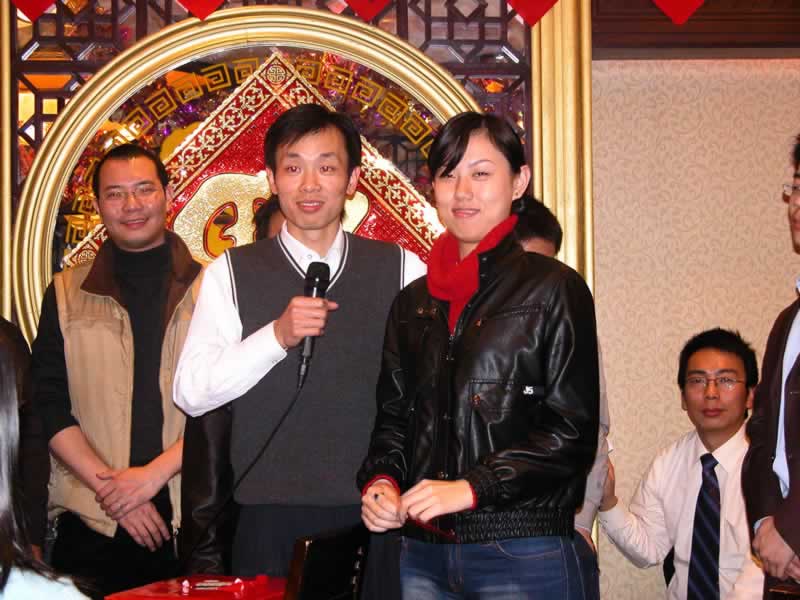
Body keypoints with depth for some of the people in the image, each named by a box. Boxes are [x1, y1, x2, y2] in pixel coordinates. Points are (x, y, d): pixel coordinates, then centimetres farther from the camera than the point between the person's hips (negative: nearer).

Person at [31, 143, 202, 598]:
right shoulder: (67, 293, 8)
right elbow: (49, 404, 4)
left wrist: (154, 474, -11)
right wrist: (109, 486, -7)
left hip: (191, 515, -1)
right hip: (91, 523, 1)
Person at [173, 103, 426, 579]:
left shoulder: (403, 270, 4)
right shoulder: (231, 274, 3)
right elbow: (191, 392, -4)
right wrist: (277, 335, -16)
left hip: (377, 518, 1)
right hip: (271, 520, 0)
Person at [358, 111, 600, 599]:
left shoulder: (554, 288, -1)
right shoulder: (413, 303, 14)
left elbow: (572, 431, -7)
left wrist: (471, 487, -15)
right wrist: (381, 479, -4)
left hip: (523, 555, -4)